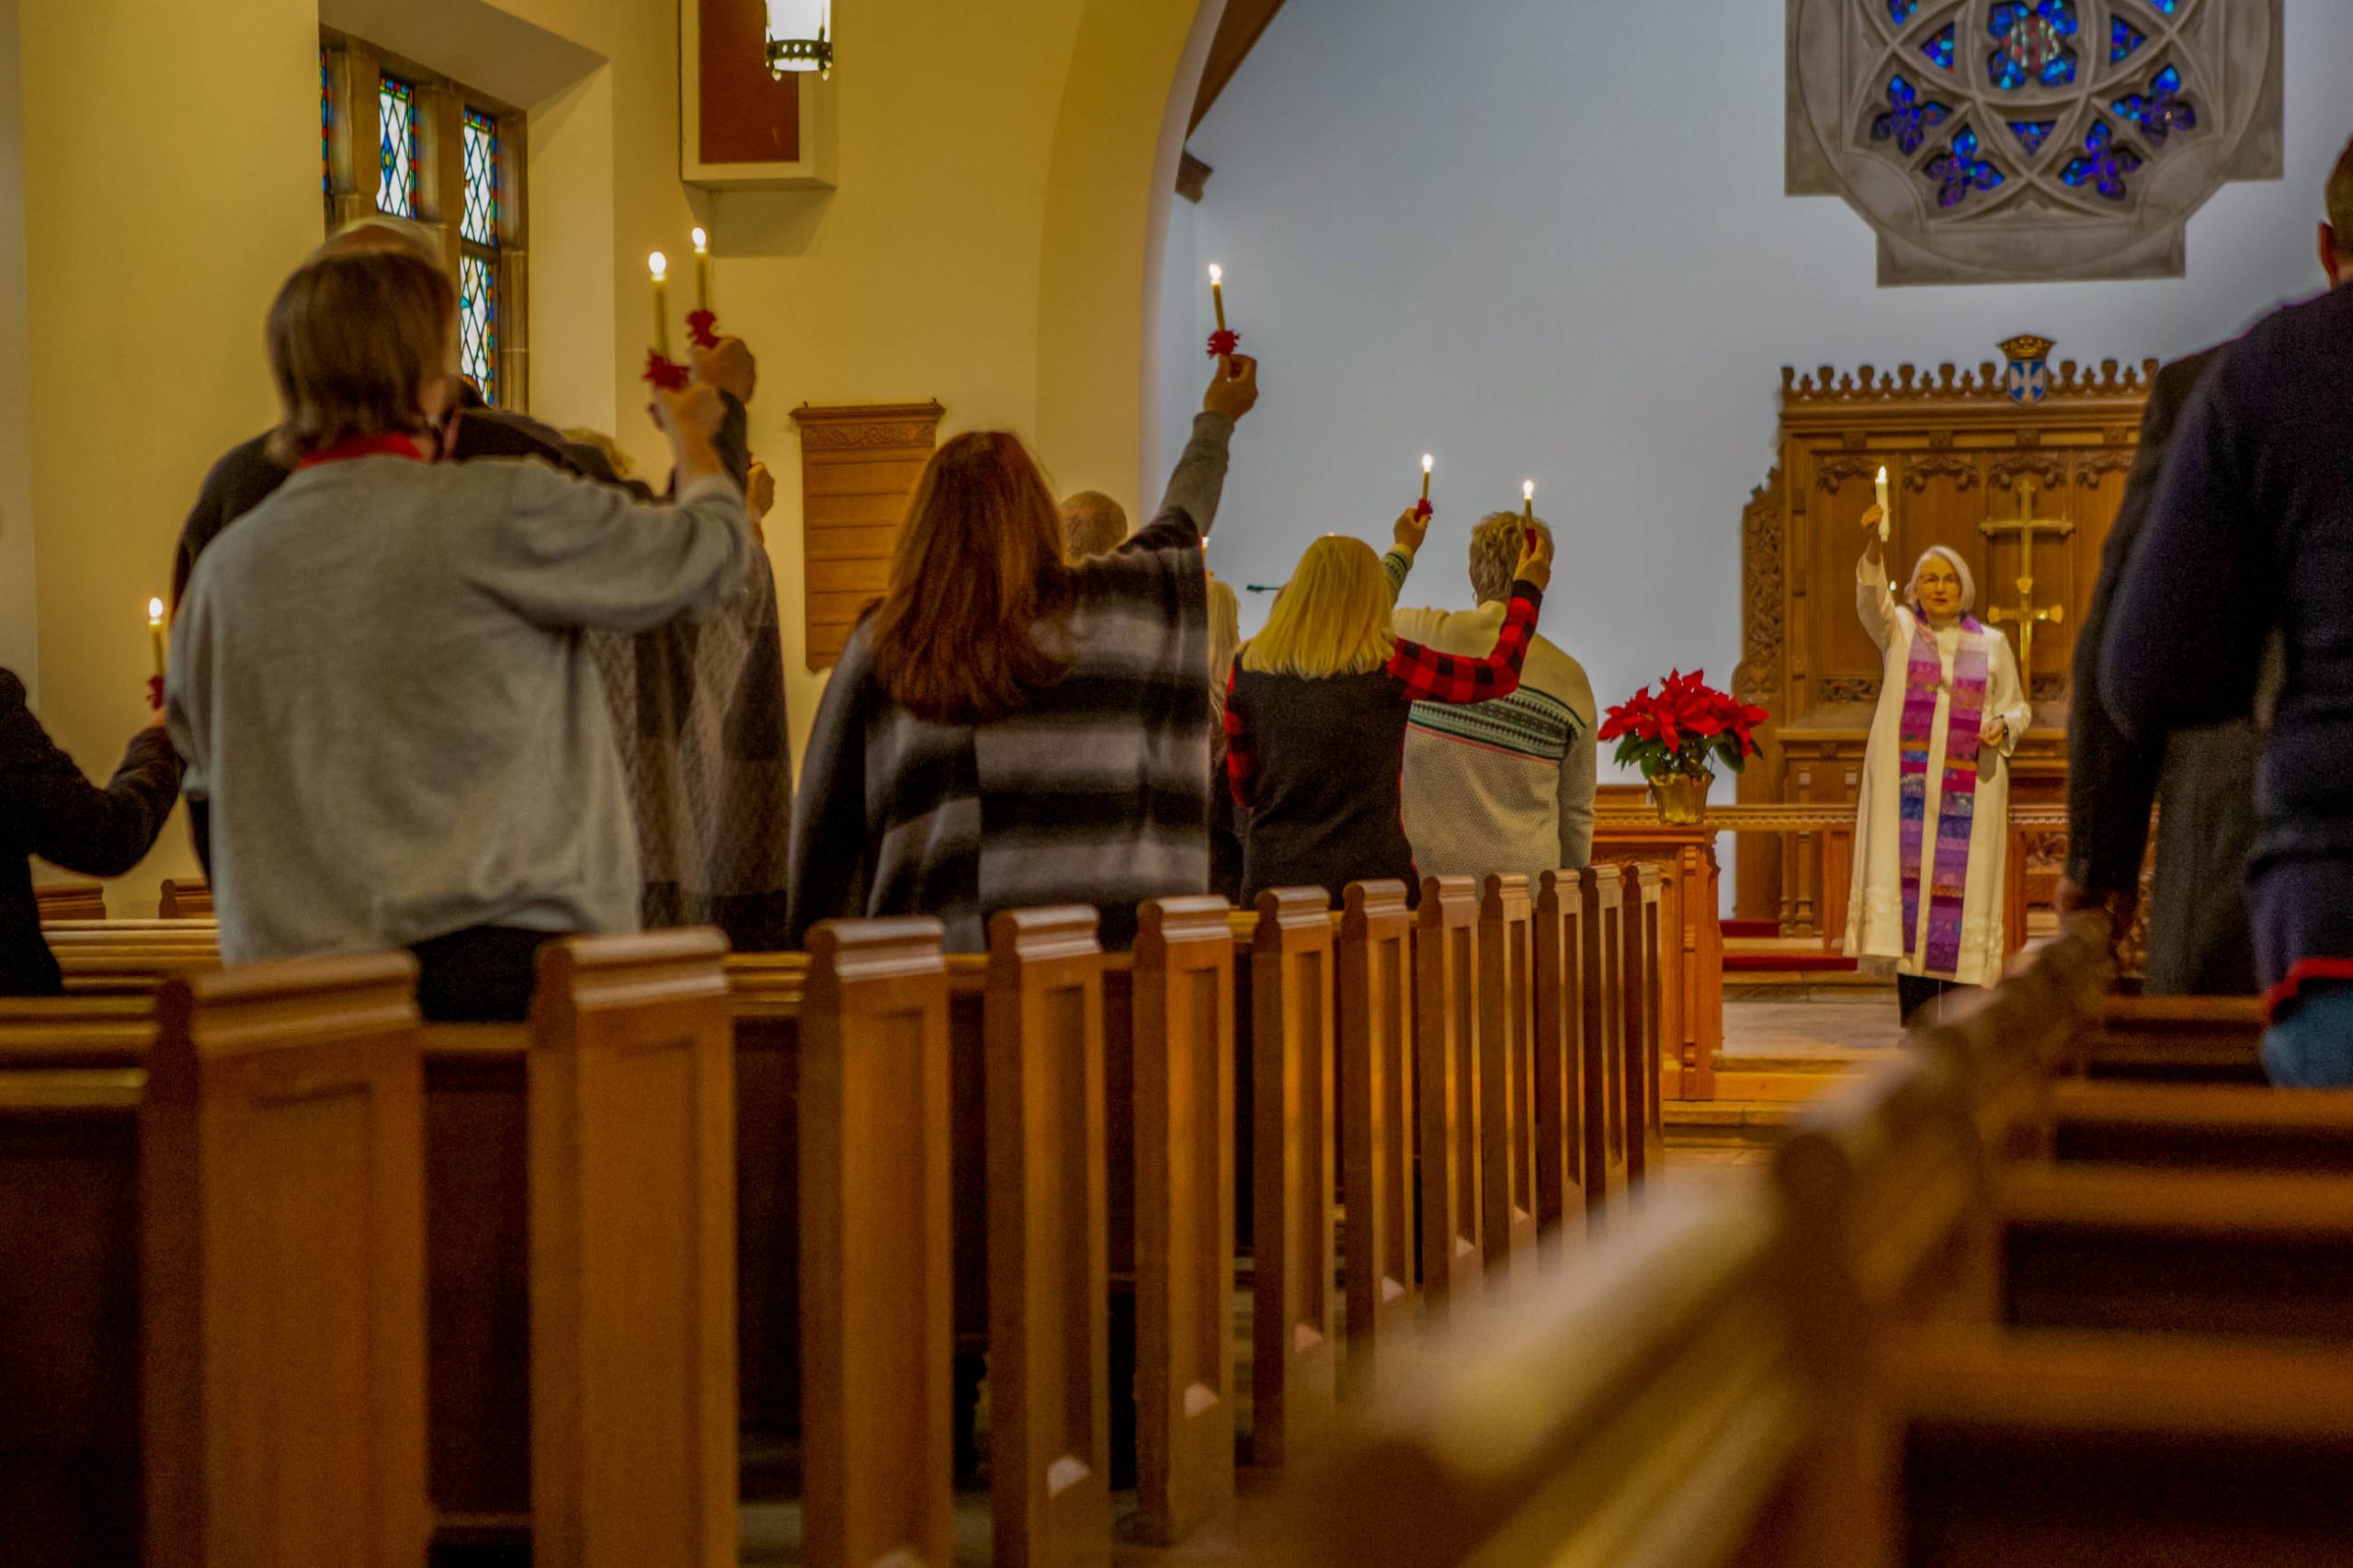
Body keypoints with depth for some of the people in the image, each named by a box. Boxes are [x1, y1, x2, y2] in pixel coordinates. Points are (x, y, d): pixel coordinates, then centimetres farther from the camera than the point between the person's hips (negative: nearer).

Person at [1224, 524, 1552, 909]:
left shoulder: (1248, 666, 3)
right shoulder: (1388, 664, -6)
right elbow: (1500, 674, 7)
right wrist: (1528, 589, 22)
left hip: (1271, 877, 3)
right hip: (1367, 874, -3)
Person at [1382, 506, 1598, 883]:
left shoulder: (1428, 637, -5)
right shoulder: (1570, 678, 2)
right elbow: (1577, 809, 9)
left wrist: (1403, 550, 32)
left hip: (1430, 867, -1)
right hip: (1526, 876, 1)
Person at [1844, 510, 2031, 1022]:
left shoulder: (1992, 645, 11)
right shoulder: (1898, 630, 7)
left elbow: (2017, 706, 18)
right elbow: (1871, 599, -13)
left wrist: (2003, 726, -6)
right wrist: (1874, 545, -32)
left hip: (1969, 791, 1)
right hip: (1906, 785, -1)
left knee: (1962, 891, -3)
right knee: (1908, 881, -7)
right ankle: (1915, 1024, -3)